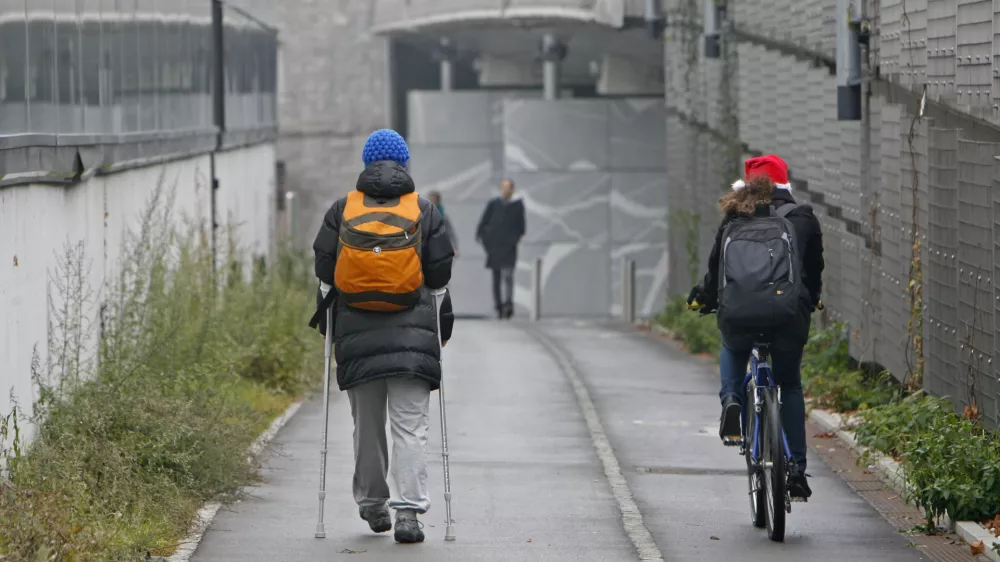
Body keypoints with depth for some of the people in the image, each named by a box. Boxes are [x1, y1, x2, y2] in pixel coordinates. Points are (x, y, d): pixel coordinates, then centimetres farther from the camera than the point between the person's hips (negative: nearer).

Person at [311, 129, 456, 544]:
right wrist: (442, 321, 19)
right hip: (412, 337, -1)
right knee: (410, 426, -4)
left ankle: (372, 505, 26)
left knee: (367, 425, 14)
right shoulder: (424, 212, 2)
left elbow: (324, 271, 6)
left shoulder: (342, 211, 3)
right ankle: (409, 511, -15)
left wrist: (327, 316, 20)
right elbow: (440, 274, 5)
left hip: (358, 336, 1)